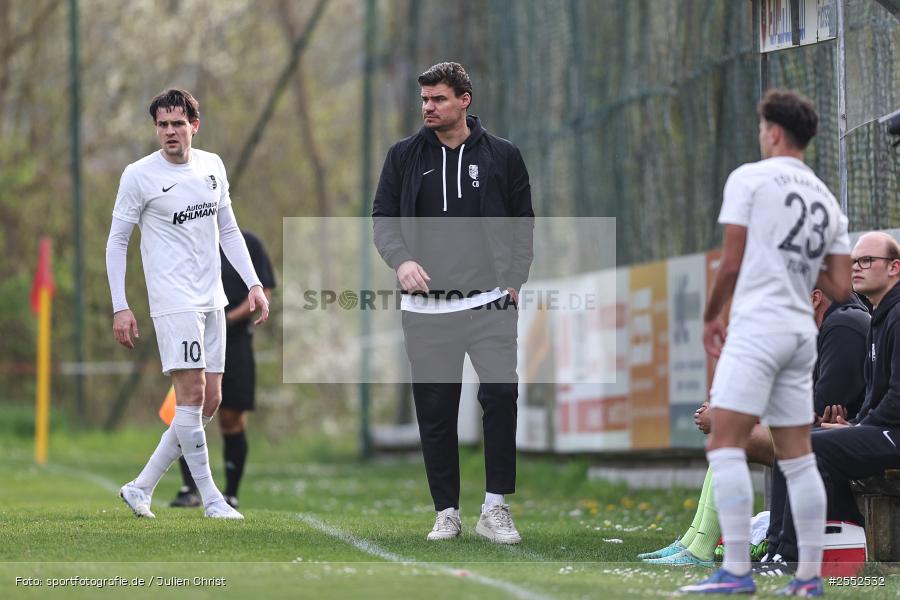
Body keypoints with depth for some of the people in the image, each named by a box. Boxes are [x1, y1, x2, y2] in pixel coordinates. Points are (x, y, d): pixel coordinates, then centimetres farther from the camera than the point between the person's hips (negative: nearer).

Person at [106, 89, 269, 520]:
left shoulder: (212, 167, 10)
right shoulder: (139, 175, -6)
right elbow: (116, 241, -2)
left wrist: (253, 283, 10)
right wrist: (120, 307, -8)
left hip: (212, 302, 7)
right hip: (173, 302, -7)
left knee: (209, 403, 6)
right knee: (192, 395, -13)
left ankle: (141, 487, 14)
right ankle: (211, 499, -6)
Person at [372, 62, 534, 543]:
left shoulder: (502, 156, 5)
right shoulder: (404, 156, 7)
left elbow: (522, 222, 10)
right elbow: (383, 218, 7)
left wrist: (514, 280, -1)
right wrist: (401, 259, -13)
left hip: (489, 303, -2)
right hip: (425, 306, 2)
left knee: (501, 393, -17)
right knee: (434, 410, 4)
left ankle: (495, 508, -8)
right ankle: (447, 512, 14)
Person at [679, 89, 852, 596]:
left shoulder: (750, 178, -3)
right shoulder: (827, 200, 15)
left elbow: (731, 264, -6)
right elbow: (841, 288, 11)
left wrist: (711, 317, 9)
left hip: (757, 325, -7)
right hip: (802, 332, 7)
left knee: (725, 446, -9)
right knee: (798, 458, 10)